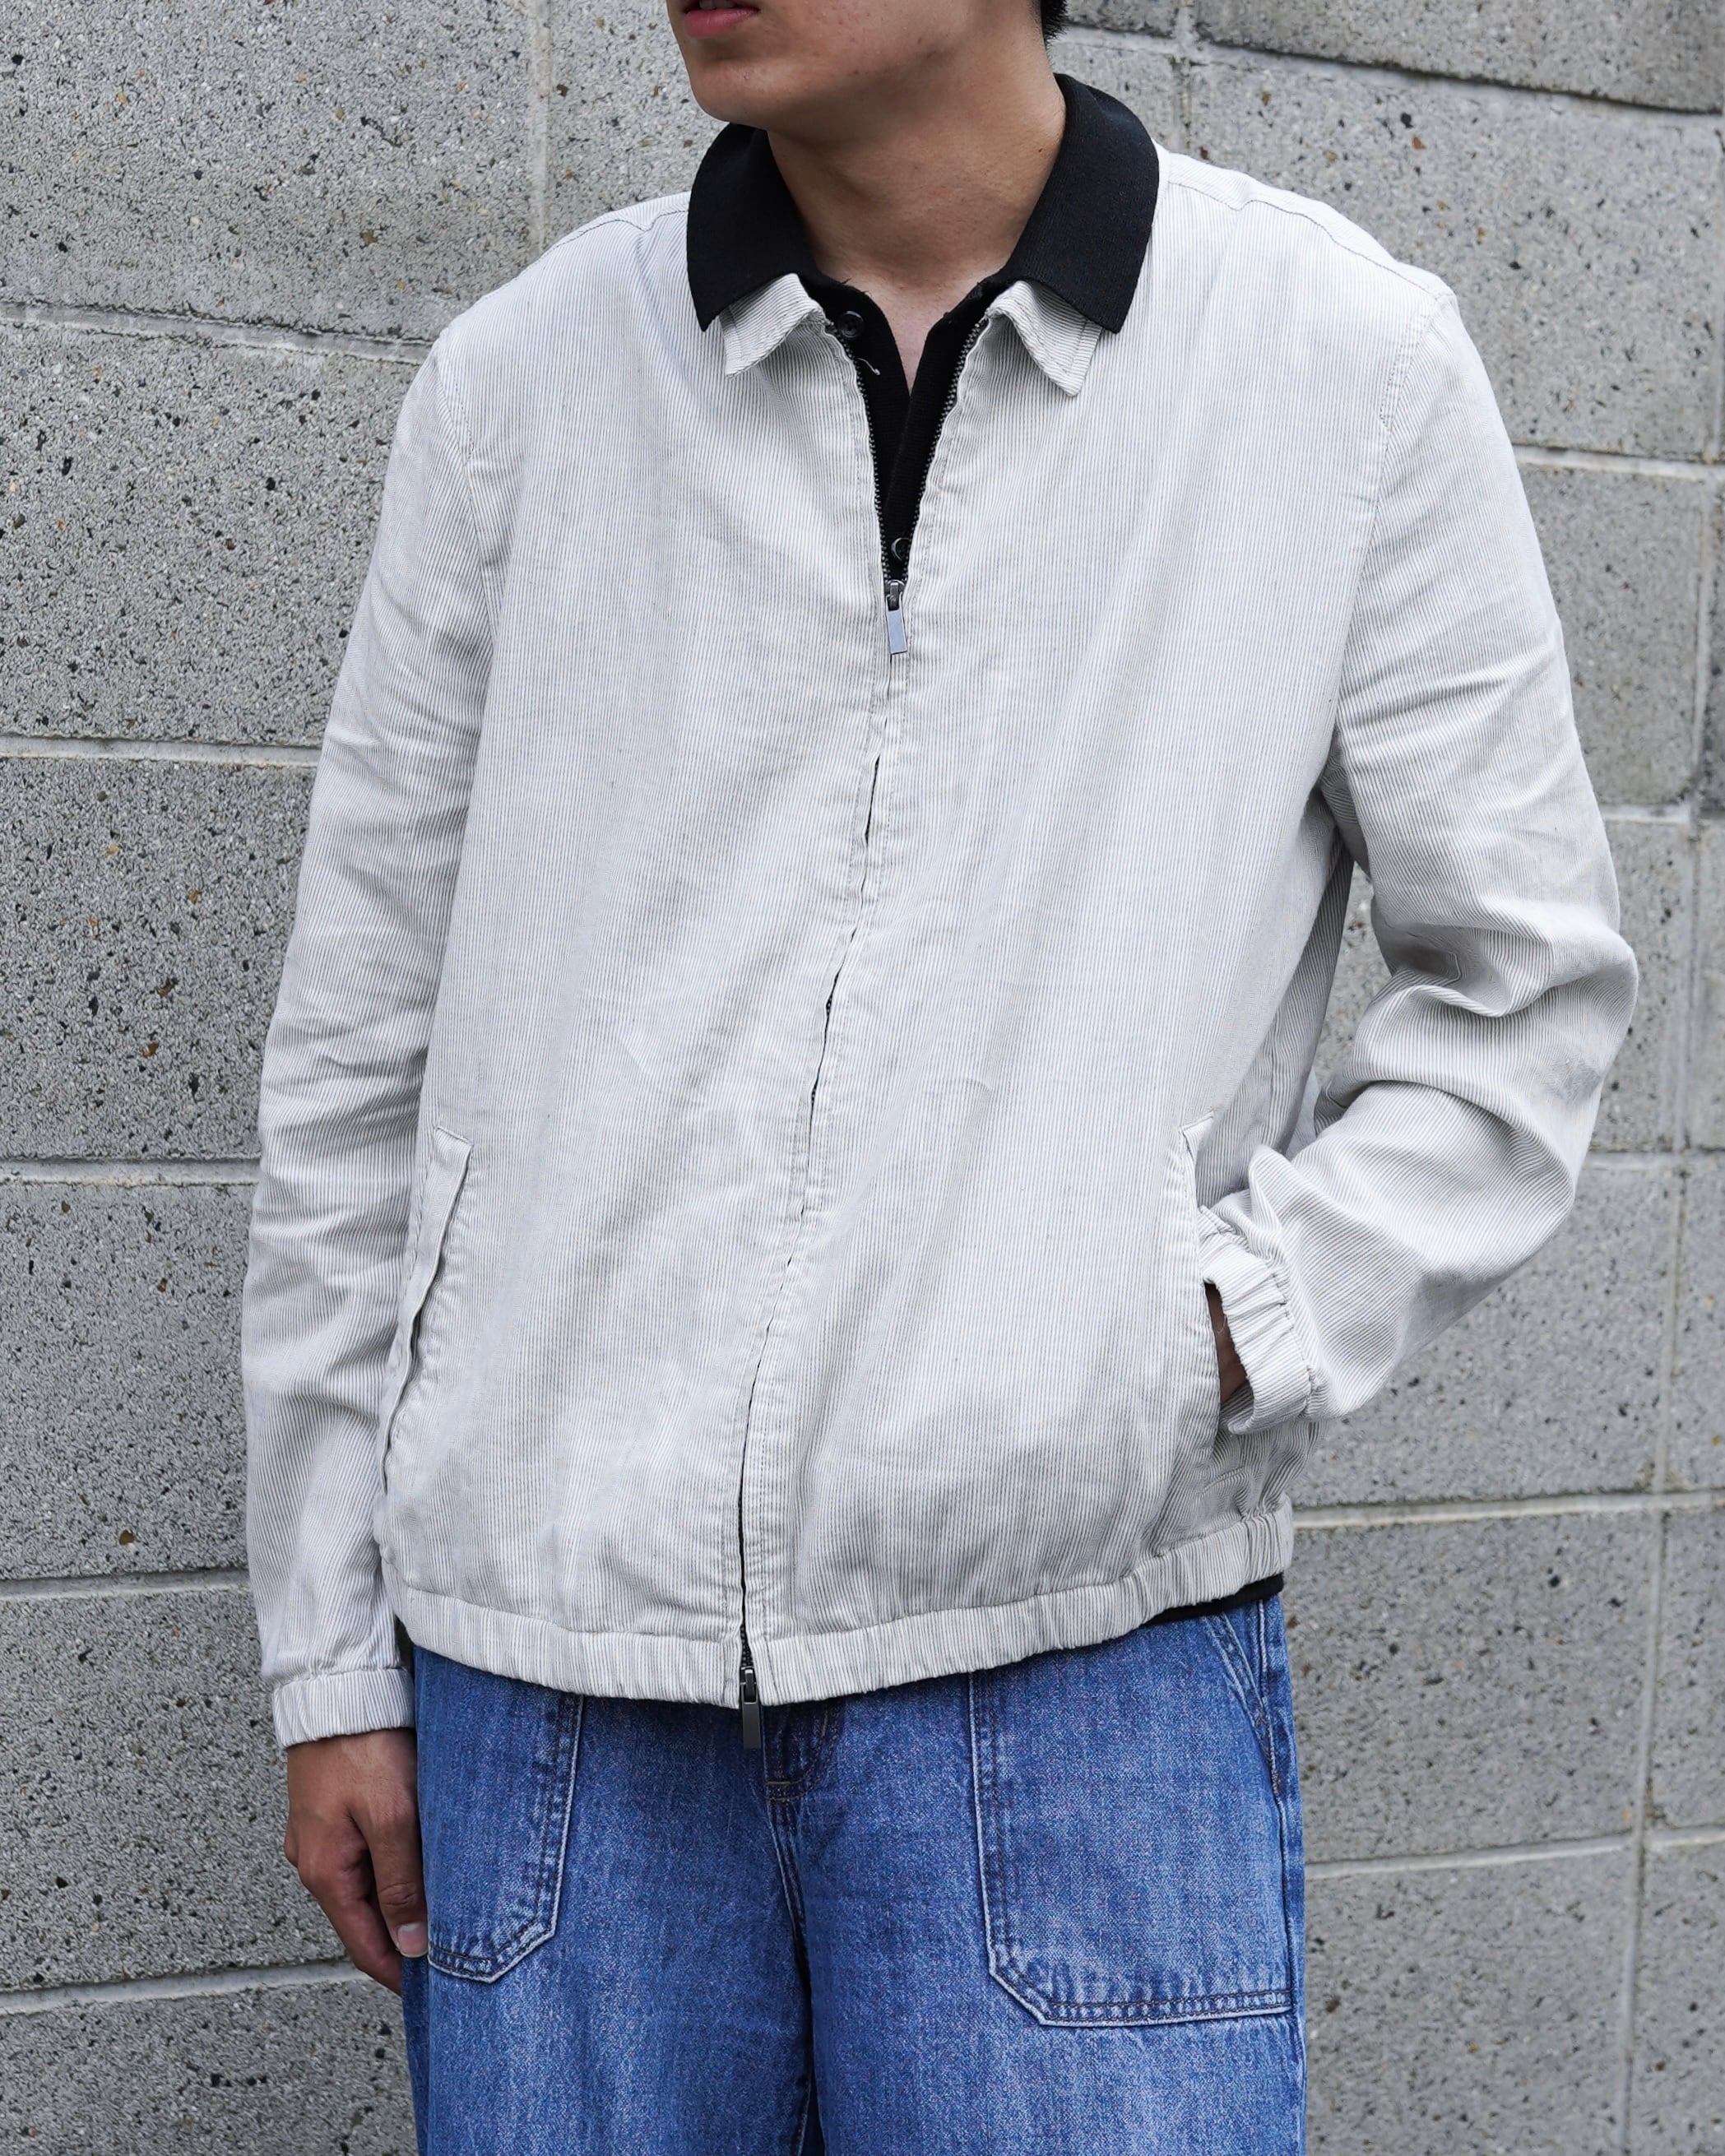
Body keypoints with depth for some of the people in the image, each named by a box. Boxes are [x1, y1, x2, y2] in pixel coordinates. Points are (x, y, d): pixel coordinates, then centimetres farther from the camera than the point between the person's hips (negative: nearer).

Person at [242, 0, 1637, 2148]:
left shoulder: (1350, 363, 0)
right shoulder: (519, 382, 4)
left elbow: (1526, 980, 8)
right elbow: (357, 1059, 8)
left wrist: (1243, 1321, -8)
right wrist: (330, 1655, 9)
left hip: (1076, 1659, -1)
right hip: (544, 1666, 2)